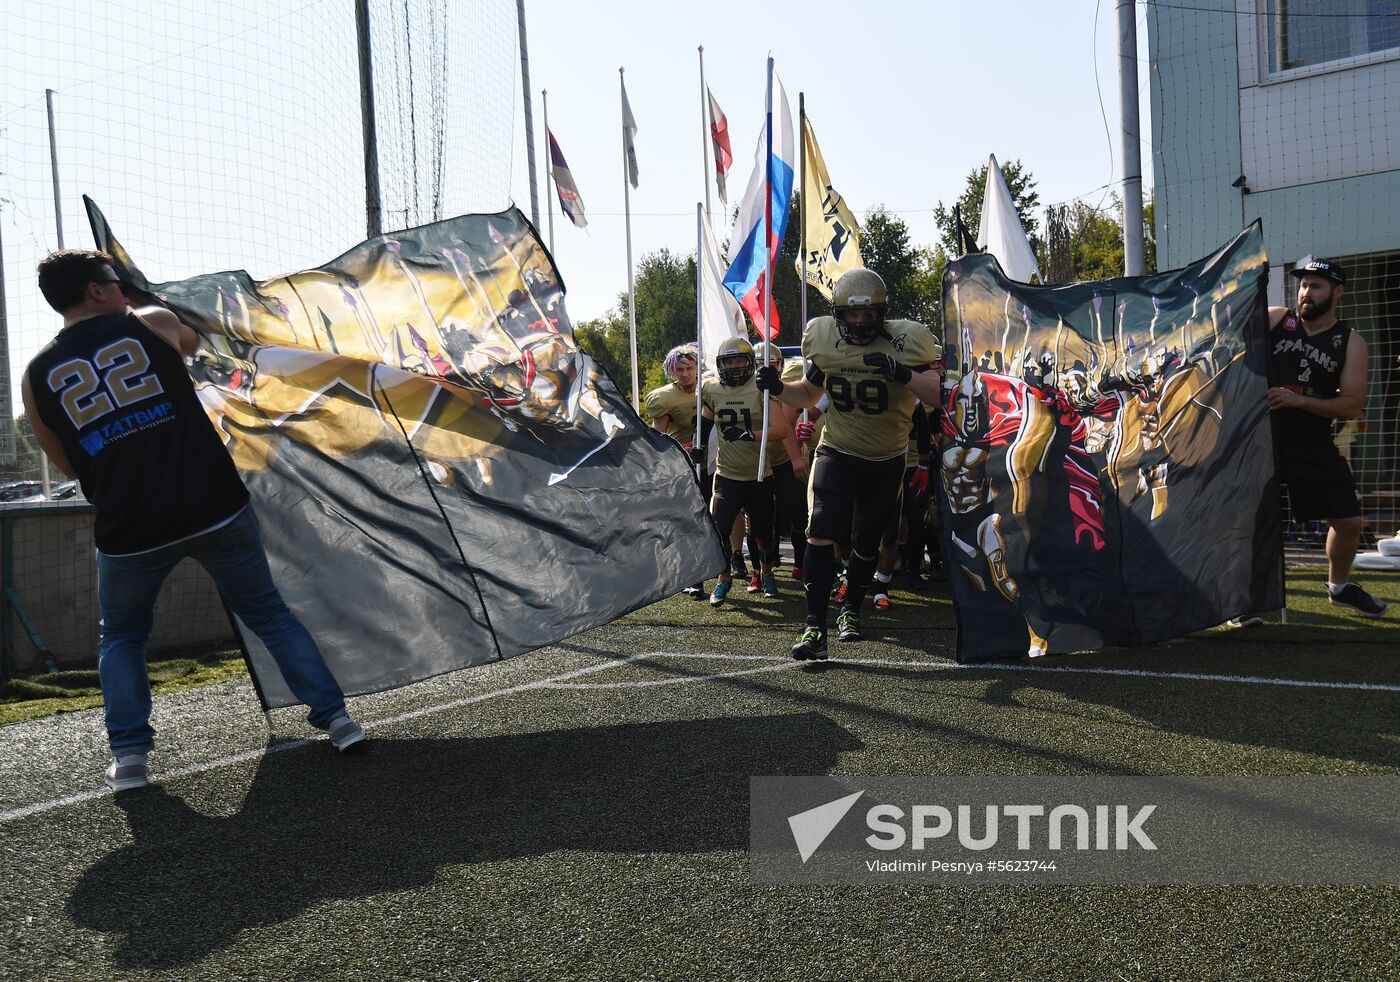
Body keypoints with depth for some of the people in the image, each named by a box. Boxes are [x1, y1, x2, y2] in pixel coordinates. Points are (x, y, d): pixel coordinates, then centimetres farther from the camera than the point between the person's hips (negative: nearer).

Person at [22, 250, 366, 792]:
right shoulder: (153, 324, 3)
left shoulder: (37, 376, 8)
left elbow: (70, 465, 17)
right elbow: (194, 344, 28)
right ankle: (334, 715, 14)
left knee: (122, 638, 25)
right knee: (269, 613, 16)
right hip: (215, 509, -1)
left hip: (128, 530, 1)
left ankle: (128, 755, 14)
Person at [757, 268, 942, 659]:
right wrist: (777, 387, -9)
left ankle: (850, 611, 37)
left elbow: (939, 398, -23)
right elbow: (809, 394, 10)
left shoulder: (906, 341, -16)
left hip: (886, 461, 0)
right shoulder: (823, 339, -6)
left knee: (866, 546, 13)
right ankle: (815, 628, -16)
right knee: (821, 535, -18)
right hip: (836, 453, 1)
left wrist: (903, 374, -38)